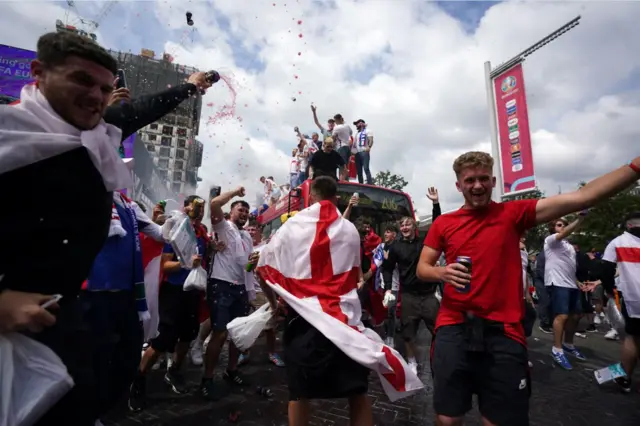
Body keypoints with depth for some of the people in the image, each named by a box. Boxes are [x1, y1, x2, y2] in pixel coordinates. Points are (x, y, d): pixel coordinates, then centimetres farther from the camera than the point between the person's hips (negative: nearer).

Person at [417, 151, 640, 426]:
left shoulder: (513, 213, 2)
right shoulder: (443, 224, 4)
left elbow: (583, 197, -6)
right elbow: (421, 269, 5)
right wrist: (442, 273, -16)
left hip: (503, 332, 0)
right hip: (454, 329, 1)